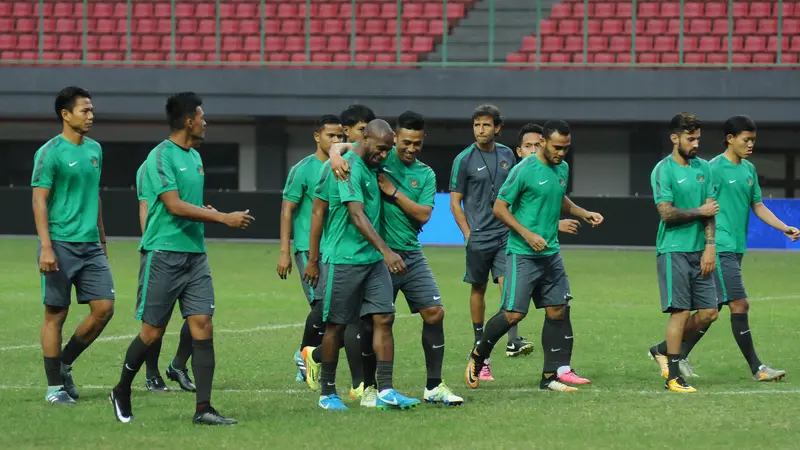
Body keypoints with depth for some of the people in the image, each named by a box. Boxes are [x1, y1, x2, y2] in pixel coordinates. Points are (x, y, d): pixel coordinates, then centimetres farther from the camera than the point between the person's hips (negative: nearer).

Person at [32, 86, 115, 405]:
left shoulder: (95, 150, 12)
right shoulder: (51, 152, -8)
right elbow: (39, 201, -11)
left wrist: (102, 237, 20)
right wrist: (46, 247, -18)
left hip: (91, 245, 7)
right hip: (61, 244, -6)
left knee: (104, 308, -1)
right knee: (56, 314, -1)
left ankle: (64, 364, 17)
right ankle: (54, 386, 6)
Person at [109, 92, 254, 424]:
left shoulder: (195, 157, 15)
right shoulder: (162, 156, -12)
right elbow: (175, 206, -20)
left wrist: (207, 213, 7)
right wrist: (224, 218, -19)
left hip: (195, 255, 7)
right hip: (163, 255, -7)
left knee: (202, 327, -3)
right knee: (153, 332, -1)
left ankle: (203, 409, -4)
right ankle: (122, 392, 21)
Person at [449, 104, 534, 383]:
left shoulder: (507, 155, 8)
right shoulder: (464, 160, -4)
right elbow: (455, 203, -1)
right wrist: (468, 235, -6)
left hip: (506, 234, 2)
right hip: (479, 235, -2)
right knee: (478, 289, 8)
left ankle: (513, 341, -18)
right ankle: (479, 346, 20)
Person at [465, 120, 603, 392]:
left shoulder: (562, 169, 10)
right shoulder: (524, 170, -14)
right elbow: (500, 207, -12)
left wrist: (584, 214, 13)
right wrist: (527, 234, -21)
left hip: (551, 254, 7)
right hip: (522, 255, -7)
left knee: (556, 311, 5)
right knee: (514, 313, -10)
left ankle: (550, 376, 12)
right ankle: (477, 357, 12)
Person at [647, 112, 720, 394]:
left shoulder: (703, 168, 11)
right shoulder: (663, 171, -7)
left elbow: (711, 210, 8)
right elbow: (667, 213, -15)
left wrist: (710, 246, -3)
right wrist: (700, 212, -6)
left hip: (699, 251, 6)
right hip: (674, 251, -6)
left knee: (709, 312, 3)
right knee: (681, 311, -9)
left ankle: (663, 350, 22)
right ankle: (673, 376, -1)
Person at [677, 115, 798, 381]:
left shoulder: (749, 169, 14)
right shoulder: (715, 169, -10)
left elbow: (758, 206, 19)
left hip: (737, 248, 8)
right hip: (721, 248, -8)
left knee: (712, 309, 10)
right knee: (739, 304, -8)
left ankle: (680, 356, 19)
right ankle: (756, 369, -5)